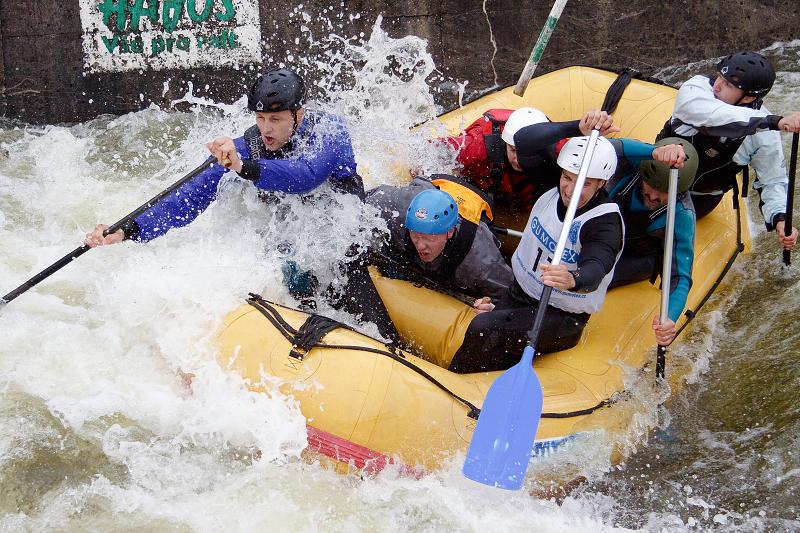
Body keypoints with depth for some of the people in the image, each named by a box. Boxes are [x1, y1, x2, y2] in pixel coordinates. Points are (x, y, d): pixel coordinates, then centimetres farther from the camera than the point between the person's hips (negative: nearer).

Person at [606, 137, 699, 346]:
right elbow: (611, 148, -52)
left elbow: (680, 276, -34)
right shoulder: (637, 157, -28)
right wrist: (655, 153, -71)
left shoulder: (681, 216, -31)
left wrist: (670, 318, -53)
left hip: (636, 258, -3)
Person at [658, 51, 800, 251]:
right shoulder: (696, 88, -27)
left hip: (700, 198, -1)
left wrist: (779, 219, -32)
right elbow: (713, 116, -48)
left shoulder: (765, 136, -22)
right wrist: (774, 121, -54)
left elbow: (772, 181, -12)